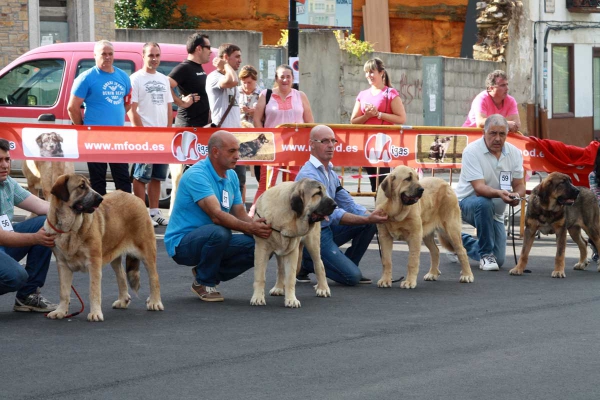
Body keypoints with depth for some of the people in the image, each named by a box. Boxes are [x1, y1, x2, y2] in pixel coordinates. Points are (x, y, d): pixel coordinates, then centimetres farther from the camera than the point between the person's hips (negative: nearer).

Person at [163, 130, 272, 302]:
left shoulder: (231, 176, 6)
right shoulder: (196, 175, -21)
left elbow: (241, 215, 3)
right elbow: (217, 215, -31)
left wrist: (259, 227, -18)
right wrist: (250, 228, -40)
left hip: (209, 239, 8)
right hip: (181, 242, -8)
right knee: (219, 232, -37)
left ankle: (207, 272, 7)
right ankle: (203, 282, -11)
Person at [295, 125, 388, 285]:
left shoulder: (330, 173, 11)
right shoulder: (308, 175, -20)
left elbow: (349, 204, 10)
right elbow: (332, 214, -25)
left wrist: (372, 217, -9)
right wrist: (367, 219, -30)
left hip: (328, 229, 9)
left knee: (370, 223, 0)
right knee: (352, 277, -17)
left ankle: (348, 266, 9)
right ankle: (306, 263, 1)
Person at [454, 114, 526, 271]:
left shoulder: (514, 153, -5)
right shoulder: (472, 151, -20)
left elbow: (519, 185, -4)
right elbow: (479, 188, -28)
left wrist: (516, 195, -29)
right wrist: (499, 193, -49)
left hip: (495, 212, 5)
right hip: (467, 202, -5)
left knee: (498, 260, 0)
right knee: (484, 203, -40)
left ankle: (461, 241, 30)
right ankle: (486, 254, -22)